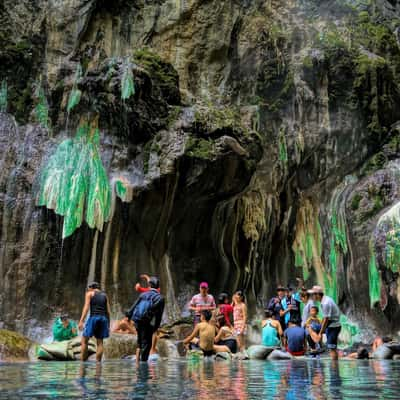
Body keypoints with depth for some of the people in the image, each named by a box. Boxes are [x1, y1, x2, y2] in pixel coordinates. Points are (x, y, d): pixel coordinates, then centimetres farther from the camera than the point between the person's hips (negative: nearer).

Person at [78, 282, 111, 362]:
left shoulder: (89, 293, 9)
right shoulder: (104, 295, 21)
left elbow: (86, 307, -5)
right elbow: (108, 311, 15)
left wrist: (81, 321, -11)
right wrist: (108, 324, 19)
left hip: (94, 317, -4)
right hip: (103, 318, 4)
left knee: (84, 340, 3)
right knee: (100, 342, 7)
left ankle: (83, 361, -3)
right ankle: (98, 362, 3)